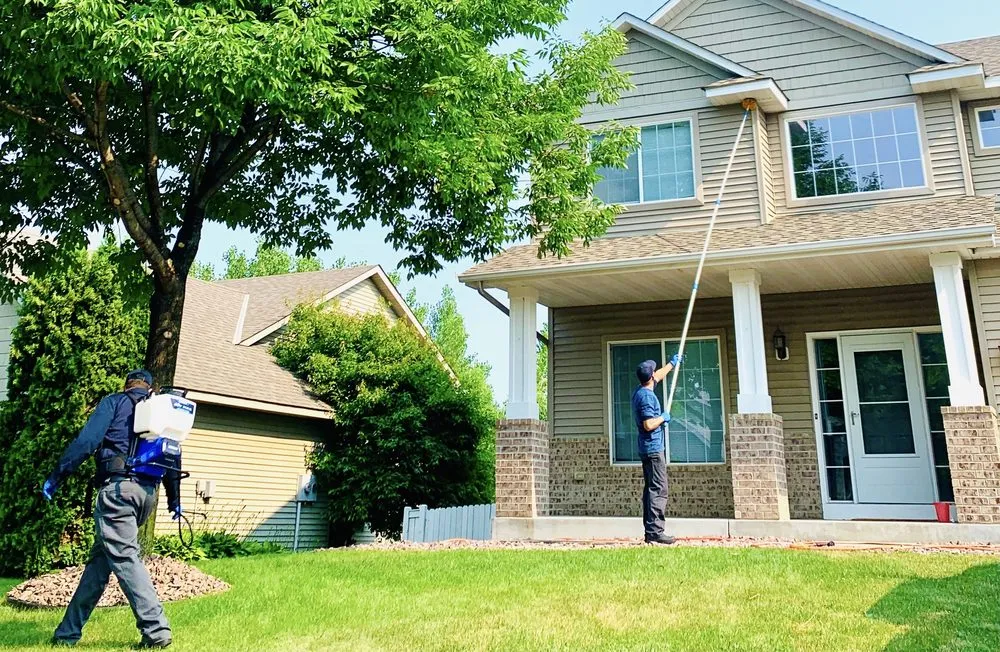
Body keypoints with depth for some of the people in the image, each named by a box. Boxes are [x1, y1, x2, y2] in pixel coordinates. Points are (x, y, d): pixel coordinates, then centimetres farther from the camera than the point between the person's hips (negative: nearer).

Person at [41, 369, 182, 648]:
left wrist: (56, 477, -4)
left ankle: (156, 630, -14)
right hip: (148, 492, 6)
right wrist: (174, 499, 26)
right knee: (100, 558, 15)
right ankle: (69, 631, 21)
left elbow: (86, 441, -7)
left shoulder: (115, 402, 5)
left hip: (117, 487, -6)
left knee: (124, 557, -8)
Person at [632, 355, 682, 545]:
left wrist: (672, 364, 44)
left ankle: (650, 531, 13)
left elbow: (659, 376, 32)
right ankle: (655, 531, -12)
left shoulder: (640, 391, 12)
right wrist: (663, 418, -8)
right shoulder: (647, 396, -17)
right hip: (654, 449, -10)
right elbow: (649, 425, -25)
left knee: (651, 489, 11)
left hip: (647, 449, 10)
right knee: (658, 490, -10)